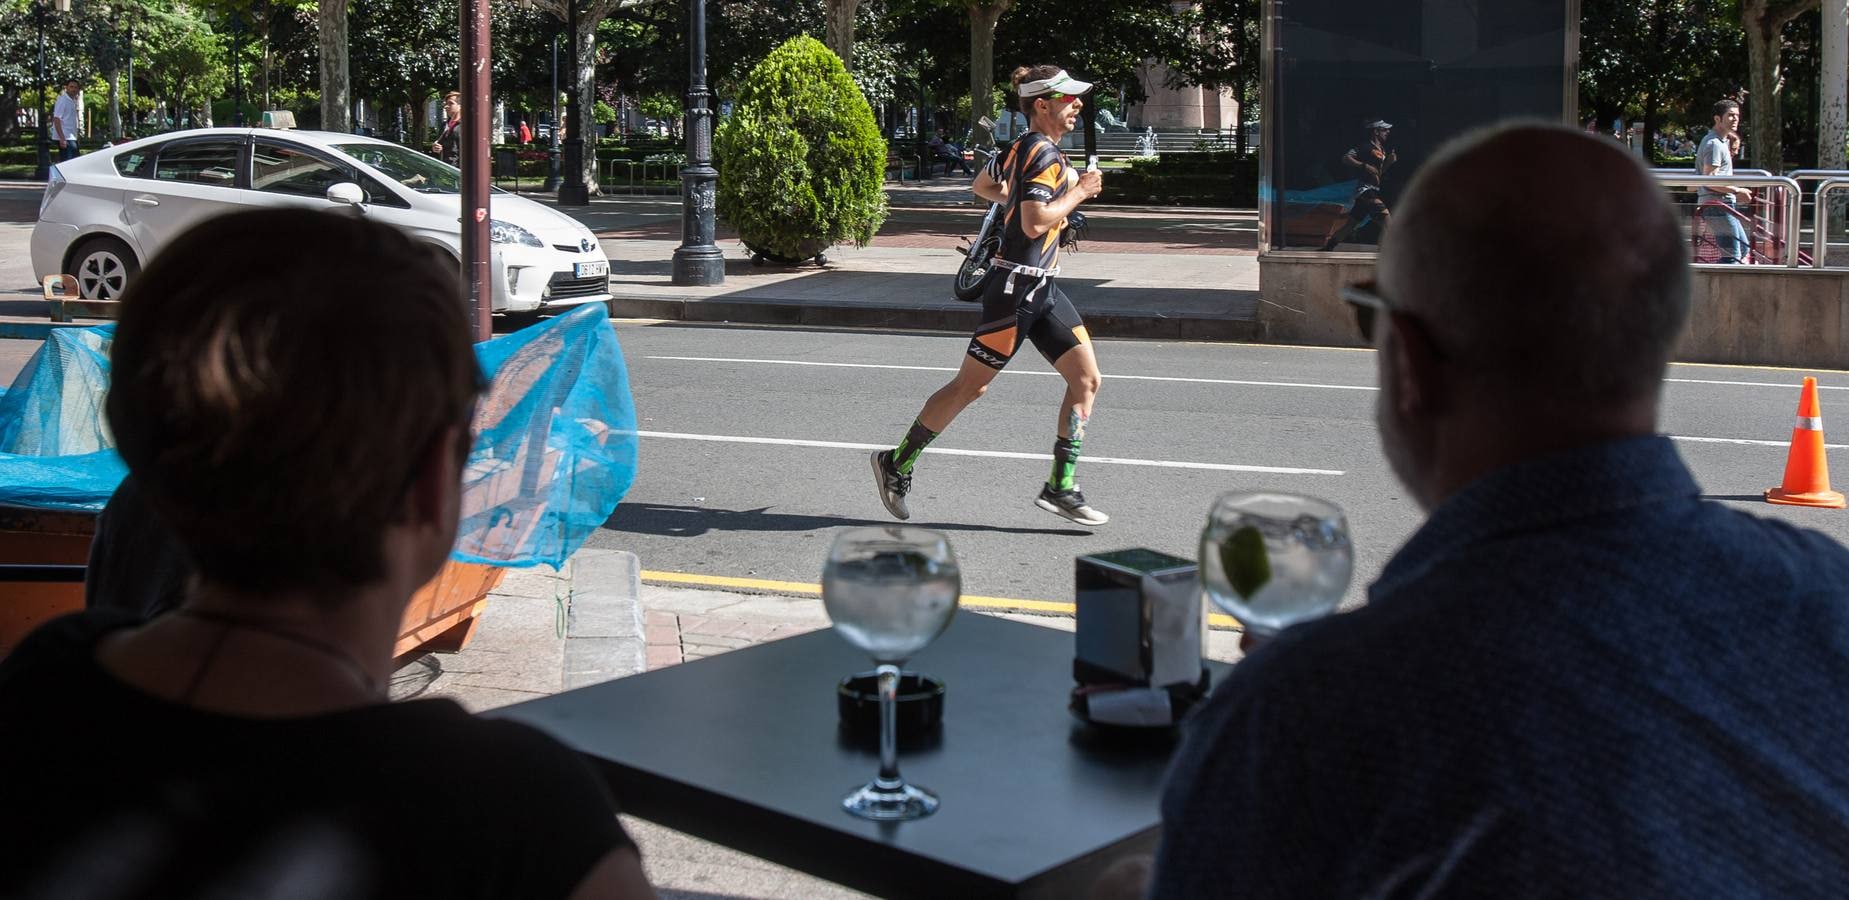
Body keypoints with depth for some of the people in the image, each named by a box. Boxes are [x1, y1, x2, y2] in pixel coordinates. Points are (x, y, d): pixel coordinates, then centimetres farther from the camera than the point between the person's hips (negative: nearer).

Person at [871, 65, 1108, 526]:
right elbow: (1034, 224, -27)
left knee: (1087, 379, 2)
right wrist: (1077, 192, -16)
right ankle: (897, 463, 14)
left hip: (1042, 289, 10)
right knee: (970, 385, 0)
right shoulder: (1045, 154, -16)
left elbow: (983, 185, 29)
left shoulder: (1024, 147, 13)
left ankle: (1060, 487, 4)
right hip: (1017, 285, -10)